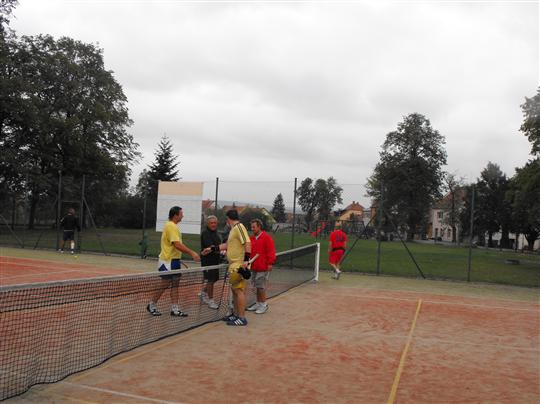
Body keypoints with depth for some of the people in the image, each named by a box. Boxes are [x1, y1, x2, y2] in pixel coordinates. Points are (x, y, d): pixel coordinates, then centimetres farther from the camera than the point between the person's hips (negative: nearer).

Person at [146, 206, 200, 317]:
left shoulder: (172, 226, 13)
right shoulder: (171, 227, -19)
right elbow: (178, 245, -27)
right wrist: (192, 253, -27)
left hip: (174, 260, 10)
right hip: (168, 261, -10)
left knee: (175, 284, 8)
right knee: (165, 284, 0)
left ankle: (175, 309, 11)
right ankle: (151, 306, 16)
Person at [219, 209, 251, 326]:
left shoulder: (239, 227, -12)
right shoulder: (233, 229, 18)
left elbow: (248, 243, -22)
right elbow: (226, 245, 28)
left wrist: (246, 260, -26)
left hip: (239, 266, -10)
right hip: (233, 265, 10)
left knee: (239, 290, -6)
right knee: (234, 290, 16)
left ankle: (242, 318, -1)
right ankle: (236, 314, 26)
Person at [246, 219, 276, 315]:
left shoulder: (267, 238, -10)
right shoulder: (252, 238, 13)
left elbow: (271, 251, -14)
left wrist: (270, 263, -17)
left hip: (263, 268, -8)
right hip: (254, 267, 8)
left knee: (261, 287, -4)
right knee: (257, 286, 15)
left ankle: (263, 305, 6)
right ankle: (258, 303, 25)